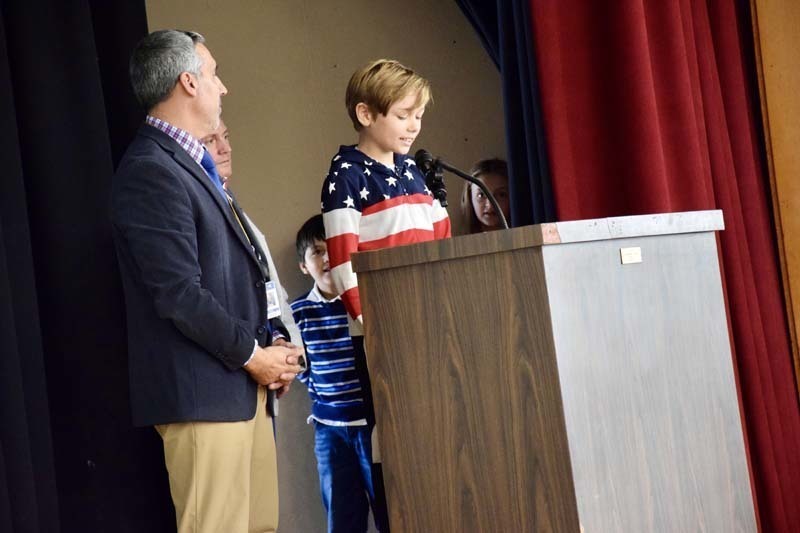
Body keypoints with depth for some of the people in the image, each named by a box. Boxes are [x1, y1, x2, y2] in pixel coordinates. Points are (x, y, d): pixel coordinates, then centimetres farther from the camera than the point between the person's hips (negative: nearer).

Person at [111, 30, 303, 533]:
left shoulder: (194, 165, 18)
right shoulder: (150, 171, -13)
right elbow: (180, 294, -20)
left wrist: (275, 340, 7)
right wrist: (253, 355, -10)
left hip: (245, 383, 10)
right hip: (205, 391, -10)